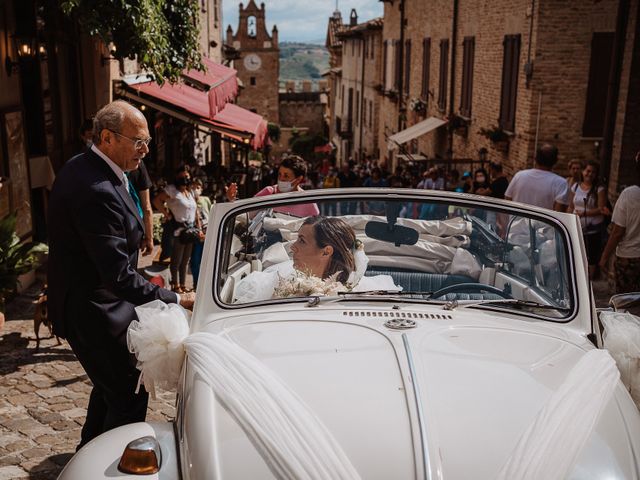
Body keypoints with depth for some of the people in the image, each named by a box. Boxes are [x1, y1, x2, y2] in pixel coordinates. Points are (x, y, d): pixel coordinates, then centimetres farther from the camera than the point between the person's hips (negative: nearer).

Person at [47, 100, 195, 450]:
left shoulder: (80, 168, 4)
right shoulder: (98, 192, -29)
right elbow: (119, 277, -29)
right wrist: (176, 300, -22)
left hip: (79, 301, 11)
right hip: (94, 313, -11)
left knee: (109, 388, 26)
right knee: (129, 397, -2)